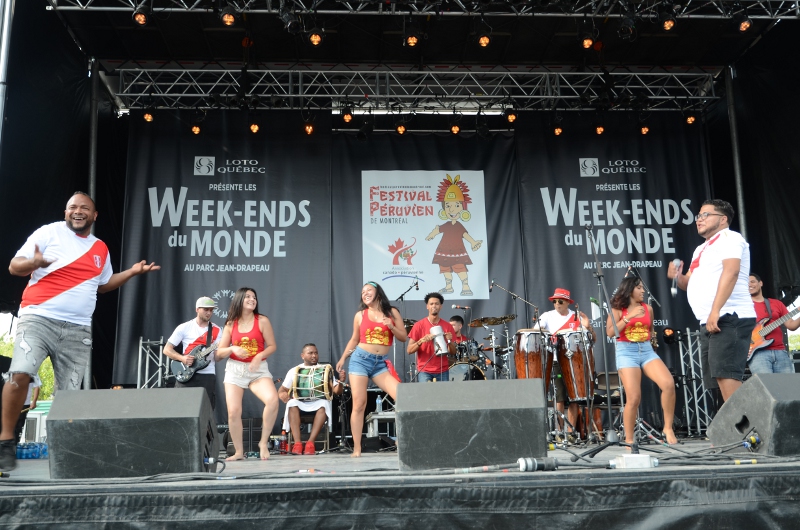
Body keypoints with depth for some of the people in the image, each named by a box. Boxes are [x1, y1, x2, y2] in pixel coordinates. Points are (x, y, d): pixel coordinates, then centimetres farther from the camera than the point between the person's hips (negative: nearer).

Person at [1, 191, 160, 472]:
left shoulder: (101, 249, 15)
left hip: (78, 330, 4)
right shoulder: (49, 232, 0)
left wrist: (132, 272, 16)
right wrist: (34, 263, -22)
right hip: (38, 319, -4)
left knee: (69, 393, 4)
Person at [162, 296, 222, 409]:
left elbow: (217, 357, 1)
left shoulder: (216, 330, 6)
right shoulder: (184, 328, 2)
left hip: (207, 376, 1)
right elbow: (167, 349, 1)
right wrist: (182, 358, -15)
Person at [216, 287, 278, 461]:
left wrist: (259, 356, -18)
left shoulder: (262, 321, -1)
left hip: (259, 369, -2)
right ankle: (239, 451, 13)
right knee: (233, 411, -6)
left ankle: (263, 442, -6)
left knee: (273, 400, -26)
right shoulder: (230, 324, 5)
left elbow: (272, 346, 0)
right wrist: (233, 349, -14)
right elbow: (219, 353, 6)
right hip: (235, 370, 2)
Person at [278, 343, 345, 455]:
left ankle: (310, 443, -37)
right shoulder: (294, 371, 7)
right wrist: (284, 396, -16)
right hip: (299, 405, 0)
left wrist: (341, 381, -22)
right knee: (292, 403, -33)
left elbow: (337, 391, 1)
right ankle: (297, 443, -39)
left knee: (324, 403, -34)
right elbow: (281, 391, 8)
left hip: (318, 405, 0)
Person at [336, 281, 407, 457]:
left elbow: (403, 337, 6)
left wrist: (391, 327, -11)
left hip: (381, 363, 1)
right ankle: (357, 448, 3)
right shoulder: (360, 315, 7)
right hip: (360, 359, 0)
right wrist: (342, 359, 12)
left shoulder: (392, 312, 6)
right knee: (359, 404, -4)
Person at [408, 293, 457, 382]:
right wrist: (421, 341, -19)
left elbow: (453, 352, 9)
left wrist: (449, 341, -11)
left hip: (443, 371, 2)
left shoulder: (447, 326, 5)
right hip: (424, 371, -2)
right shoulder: (419, 325, -1)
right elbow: (409, 350, -3)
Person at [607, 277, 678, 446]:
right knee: (634, 398, -11)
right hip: (626, 352, -4)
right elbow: (609, 332, -10)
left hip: (647, 350, 4)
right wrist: (629, 317, -15)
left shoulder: (648, 308, 14)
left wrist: (654, 336, 11)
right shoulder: (618, 309, 2)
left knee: (669, 384, -19)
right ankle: (629, 439, 5)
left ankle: (668, 428, -2)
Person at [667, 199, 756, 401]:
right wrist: (677, 277, 4)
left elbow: (731, 271, -18)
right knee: (719, 378, 6)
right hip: (710, 322, 9)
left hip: (729, 318, -9)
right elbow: (690, 283, 28)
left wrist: (715, 311, -26)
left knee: (726, 376, -17)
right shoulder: (701, 249, 25)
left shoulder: (729, 238, -2)